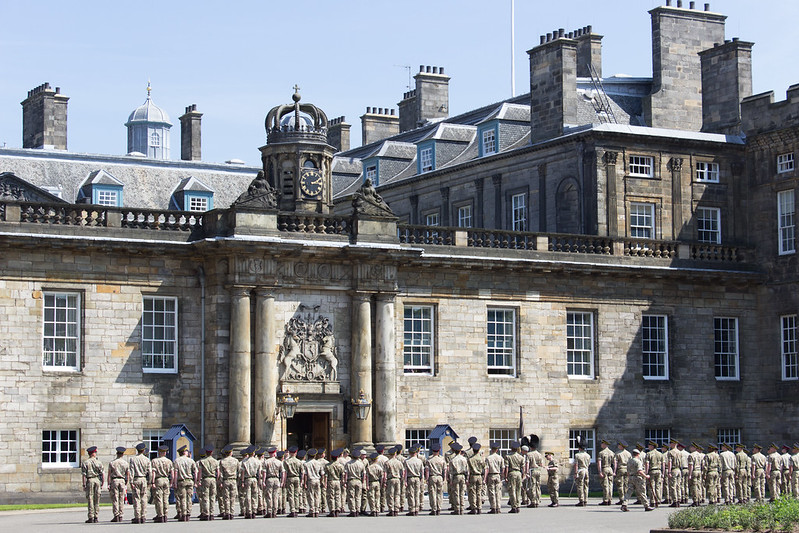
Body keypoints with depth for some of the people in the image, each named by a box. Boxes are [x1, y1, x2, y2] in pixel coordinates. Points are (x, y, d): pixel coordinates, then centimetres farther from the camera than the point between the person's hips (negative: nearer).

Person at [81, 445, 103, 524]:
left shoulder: (85, 463, -1)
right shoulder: (98, 462, 4)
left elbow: (84, 475, -5)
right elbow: (101, 473, 2)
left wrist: (84, 485, -4)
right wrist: (102, 483, 9)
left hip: (89, 480, -2)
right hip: (97, 480, 2)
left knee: (90, 499, -1)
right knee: (97, 499, 7)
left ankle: (91, 517, -4)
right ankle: (96, 517, 8)